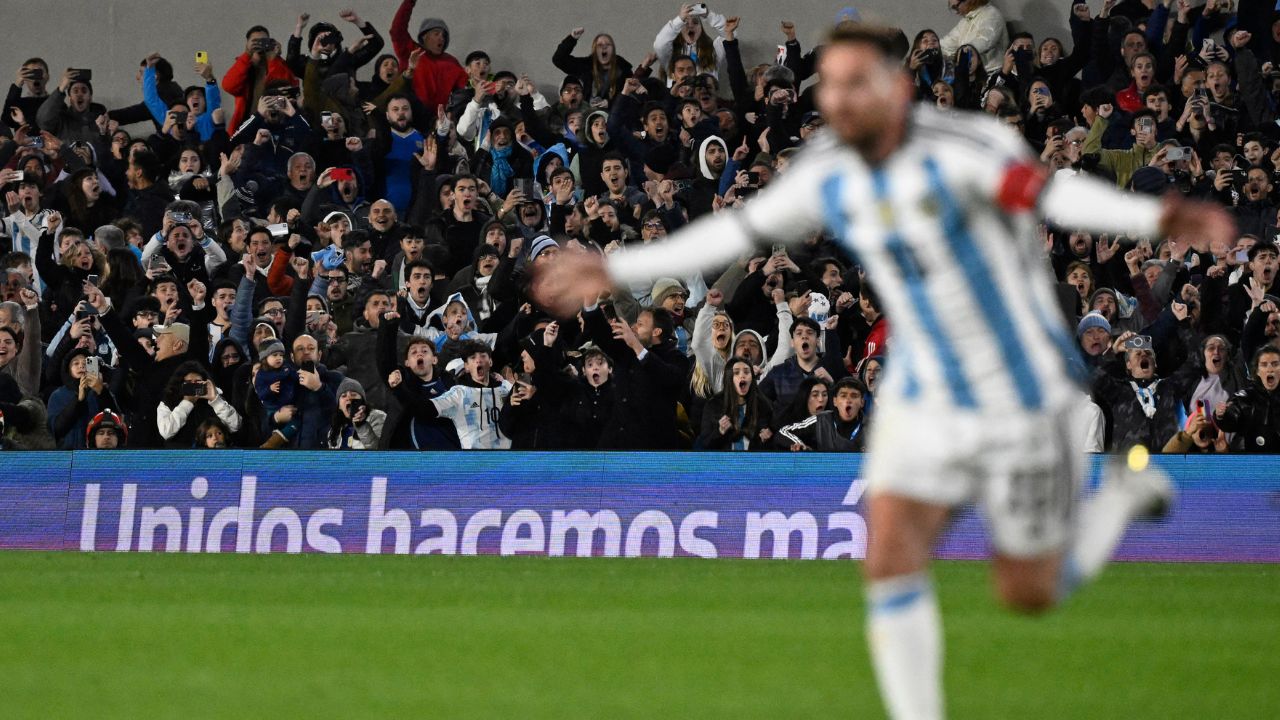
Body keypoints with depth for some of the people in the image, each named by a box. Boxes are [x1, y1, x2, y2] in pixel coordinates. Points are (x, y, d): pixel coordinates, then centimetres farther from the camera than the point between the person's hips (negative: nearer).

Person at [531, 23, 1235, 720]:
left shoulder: (962, 147, -25)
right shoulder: (825, 171, -5)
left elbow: (1058, 194, -41)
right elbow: (738, 232, 9)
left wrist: (1158, 215, -61)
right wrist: (612, 269, 11)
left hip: (1020, 396, -5)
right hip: (922, 397, 5)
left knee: (1028, 596, 5)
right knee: (890, 560, -13)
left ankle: (1124, 492, 35)